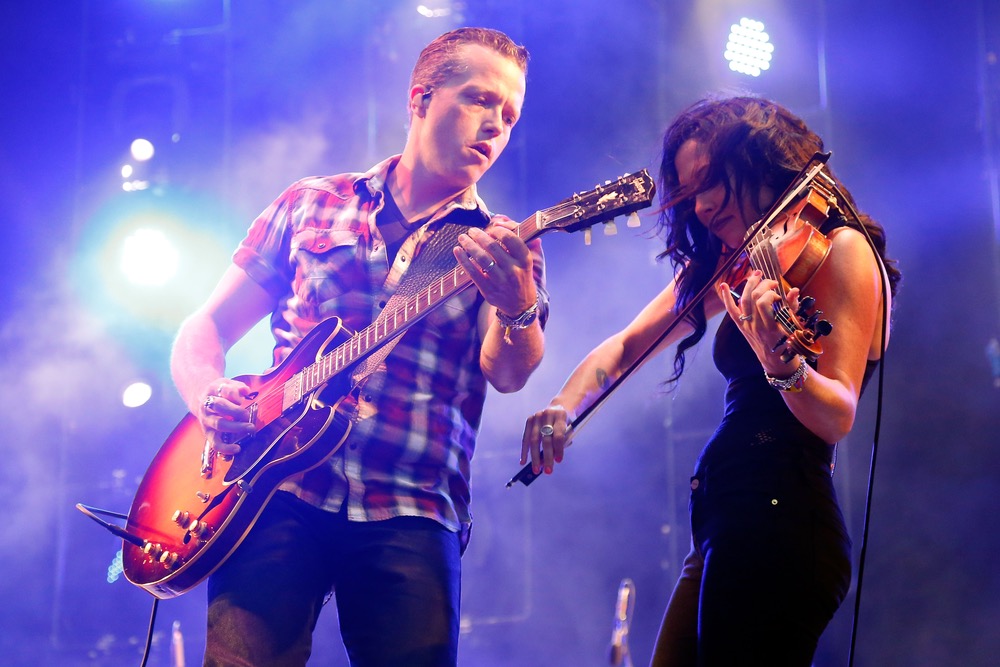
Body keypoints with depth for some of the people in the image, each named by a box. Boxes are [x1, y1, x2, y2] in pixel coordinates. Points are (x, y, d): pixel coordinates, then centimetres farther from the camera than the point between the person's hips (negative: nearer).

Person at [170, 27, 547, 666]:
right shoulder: (311, 204, 16)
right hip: (281, 492, 0)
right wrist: (210, 397, -5)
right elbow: (206, 328, 17)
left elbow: (507, 373, -6)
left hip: (410, 516, 0)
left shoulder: (503, 248, 13)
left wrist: (518, 305, -29)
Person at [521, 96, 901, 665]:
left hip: (777, 521, -8)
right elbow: (627, 346, 19)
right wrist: (567, 403, 0)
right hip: (722, 530, 8)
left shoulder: (840, 248, -7)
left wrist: (782, 363, -37)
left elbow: (838, 417, -16)